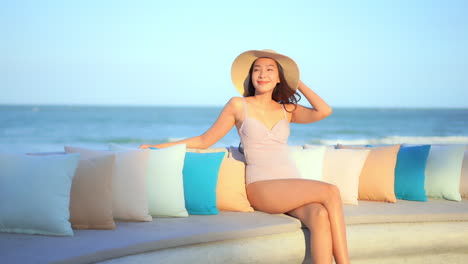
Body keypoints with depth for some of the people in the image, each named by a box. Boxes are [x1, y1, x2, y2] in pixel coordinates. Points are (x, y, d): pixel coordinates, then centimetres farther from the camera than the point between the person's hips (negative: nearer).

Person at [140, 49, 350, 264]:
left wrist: (298, 83, 13)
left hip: (294, 185, 4)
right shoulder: (238, 106, 9)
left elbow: (323, 111, 1)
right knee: (331, 192, -29)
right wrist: (157, 147, 11)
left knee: (320, 216, -33)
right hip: (261, 186, -4)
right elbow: (205, 140, 13)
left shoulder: (286, 110, 17)